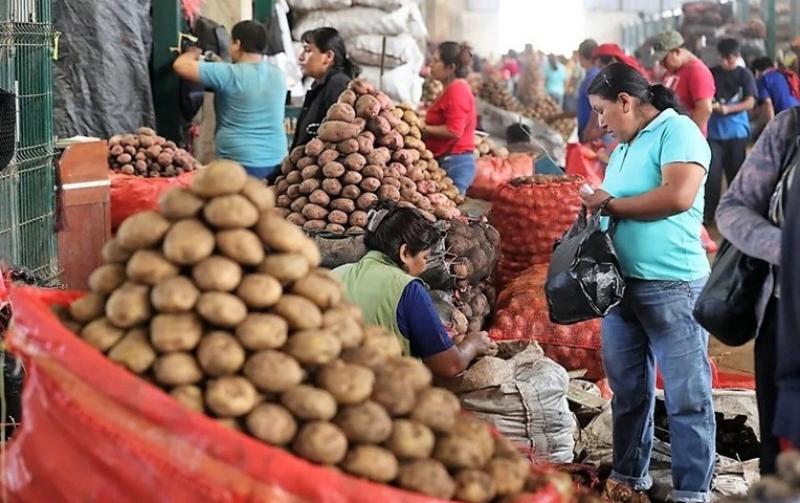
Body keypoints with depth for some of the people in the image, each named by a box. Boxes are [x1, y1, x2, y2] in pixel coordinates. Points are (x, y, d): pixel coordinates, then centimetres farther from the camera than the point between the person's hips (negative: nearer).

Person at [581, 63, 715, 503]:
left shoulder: (677, 131, -9)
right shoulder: (625, 146, 16)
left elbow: (678, 196, -23)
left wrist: (610, 204, -12)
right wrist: (595, 209, -1)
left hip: (672, 287, -8)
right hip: (620, 283, 8)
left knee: (686, 397, -1)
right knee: (628, 391, 15)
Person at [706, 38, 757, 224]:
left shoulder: (744, 75, 1)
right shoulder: (711, 73, 5)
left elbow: (750, 102, -5)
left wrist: (728, 108, -20)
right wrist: (709, 105, -14)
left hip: (737, 131, 0)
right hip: (714, 131, 1)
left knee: (736, 173, 7)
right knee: (712, 173, -6)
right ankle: (707, 214, -2)